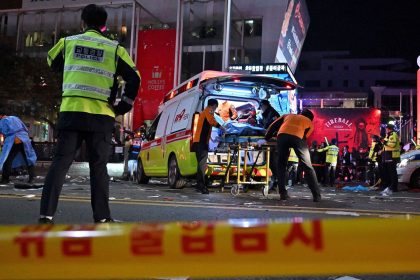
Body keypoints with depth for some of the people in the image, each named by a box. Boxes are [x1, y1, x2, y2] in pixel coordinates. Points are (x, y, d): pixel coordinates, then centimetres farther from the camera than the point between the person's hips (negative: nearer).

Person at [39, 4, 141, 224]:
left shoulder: (68, 42, 11)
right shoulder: (114, 48, 5)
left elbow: (53, 63, 30)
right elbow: (134, 79, 0)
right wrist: (123, 107, 9)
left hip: (70, 112, 1)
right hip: (100, 116, -1)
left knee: (60, 163, 4)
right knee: (98, 167, 6)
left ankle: (46, 214, -1)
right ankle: (102, 217, 8)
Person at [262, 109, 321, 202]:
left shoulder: (288, 116, 38)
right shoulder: (309, 122, 33)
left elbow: (273, 126, 31)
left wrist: (266, 139, 38)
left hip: (282, 136, 2)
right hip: (297, 137, -1)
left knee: (281, 166, 14)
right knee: (308, 167, 6)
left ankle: (283, 193, 7)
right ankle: (316, 195, 3)